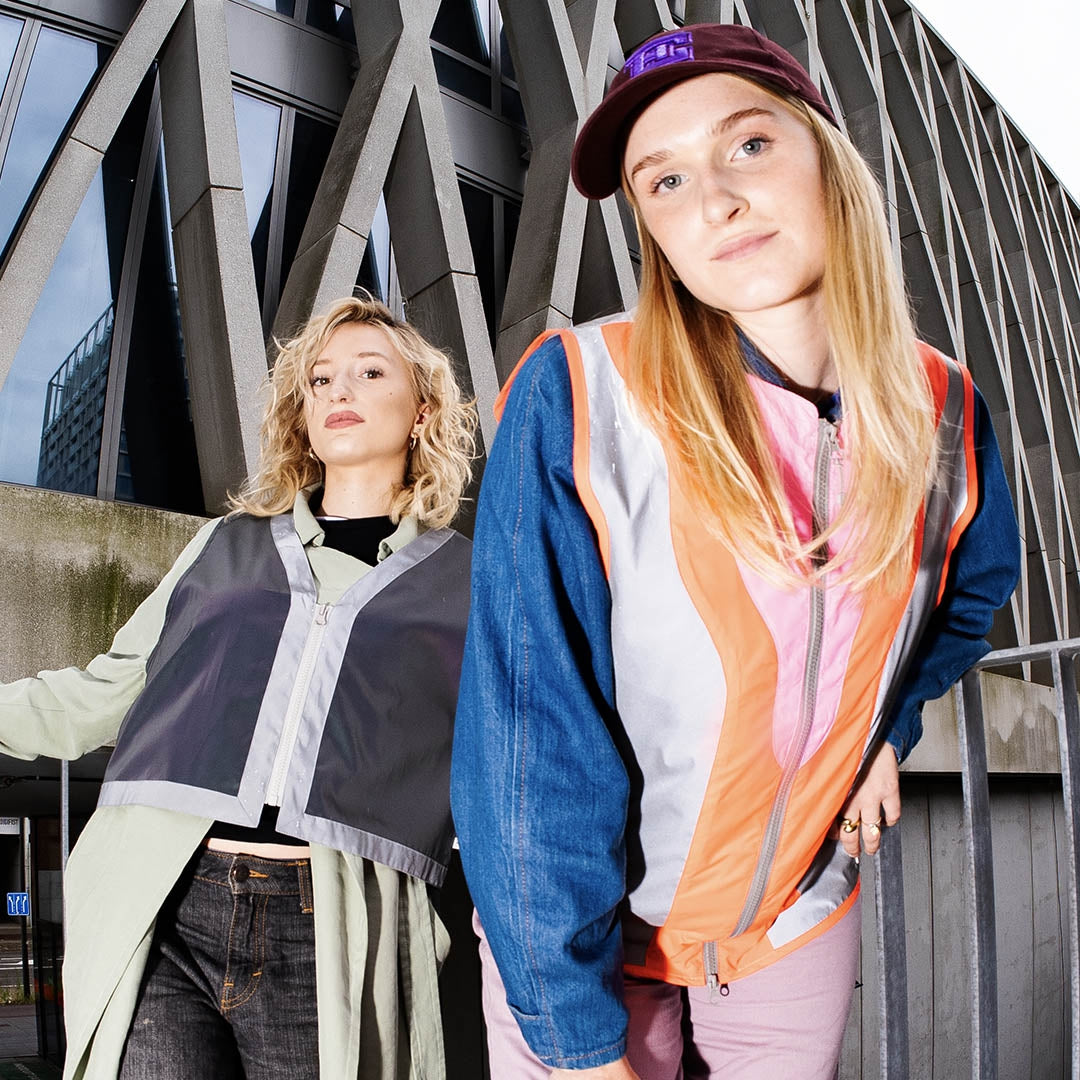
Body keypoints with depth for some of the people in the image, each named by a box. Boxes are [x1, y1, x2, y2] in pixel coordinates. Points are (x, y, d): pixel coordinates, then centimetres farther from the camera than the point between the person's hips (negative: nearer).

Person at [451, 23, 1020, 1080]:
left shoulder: (938, 411, -9)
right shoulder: (574, 399, -23)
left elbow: (971, 588, 14)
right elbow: (532, 744, -22)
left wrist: (885, 725, 1)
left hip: (801, 932, 4)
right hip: (577, 941, -3)